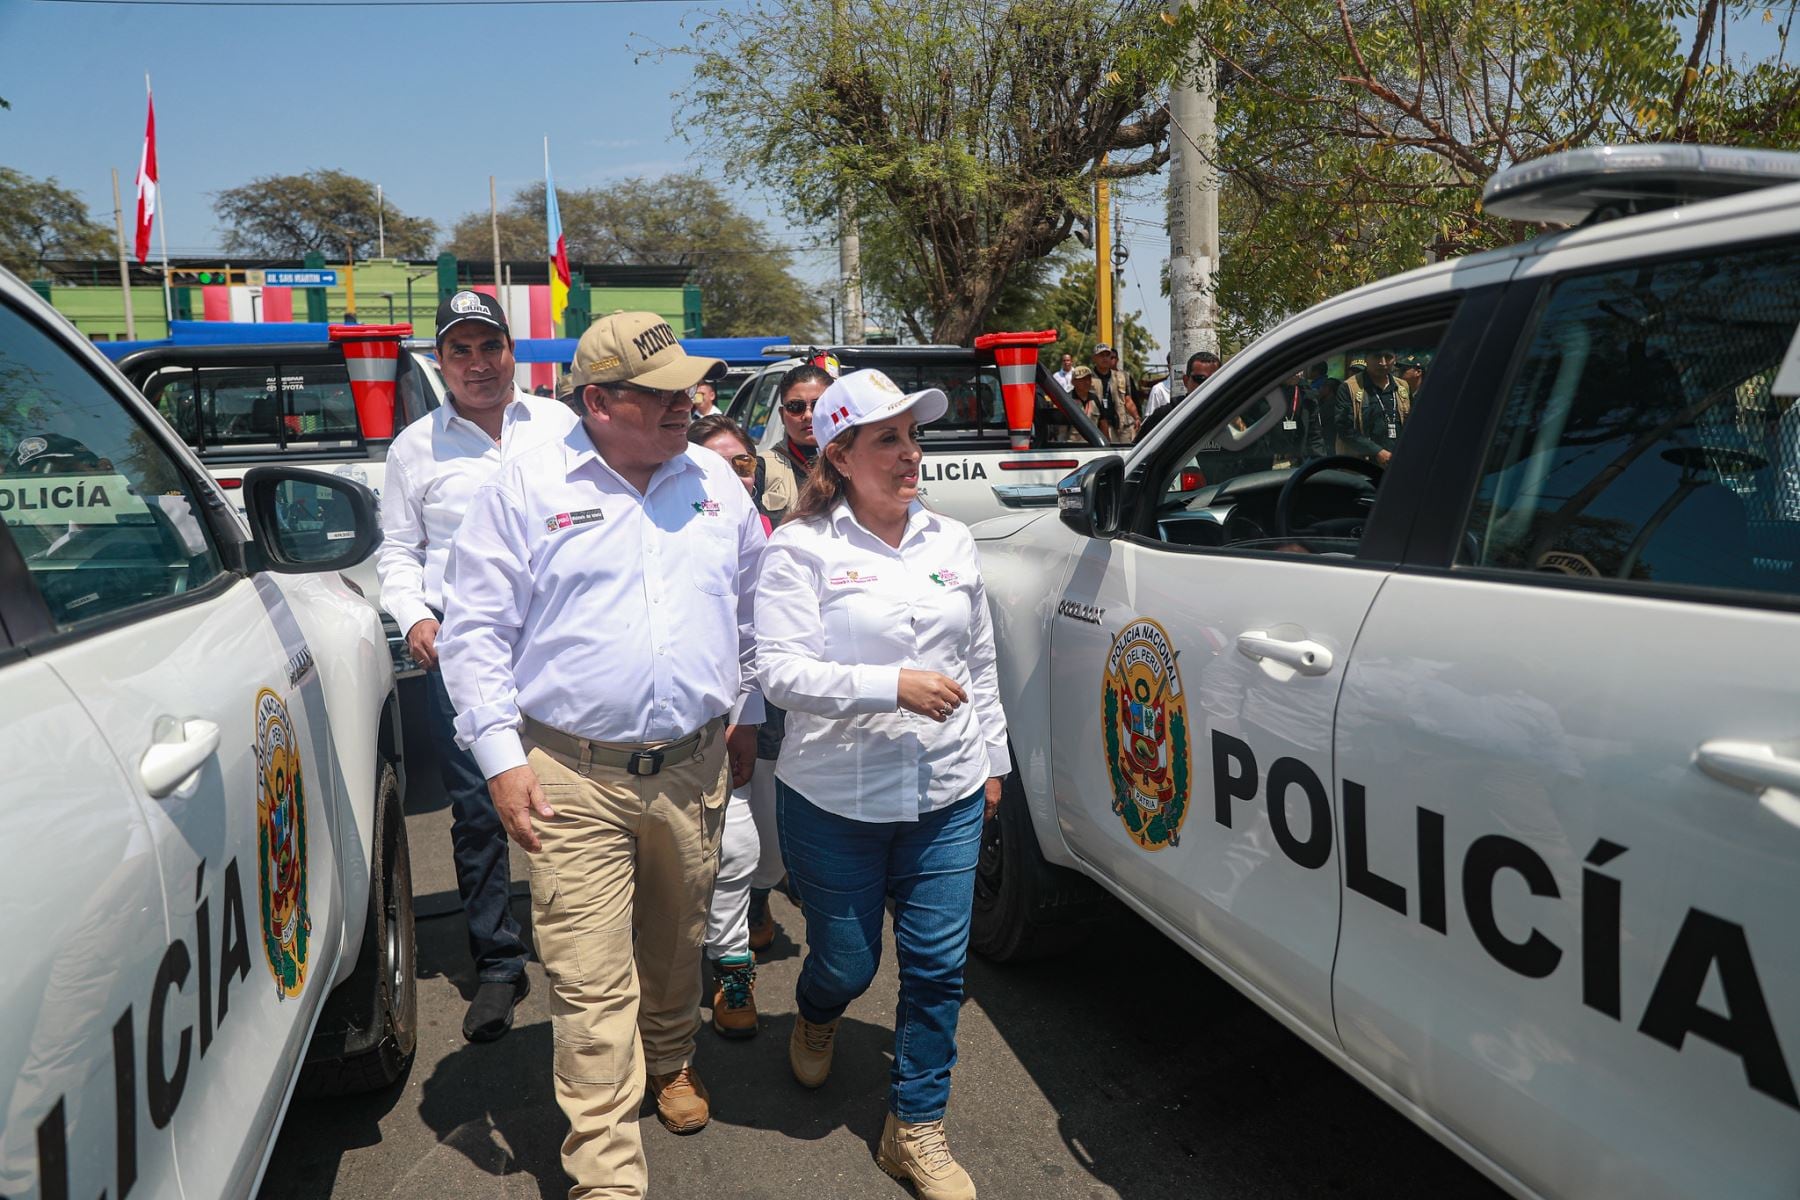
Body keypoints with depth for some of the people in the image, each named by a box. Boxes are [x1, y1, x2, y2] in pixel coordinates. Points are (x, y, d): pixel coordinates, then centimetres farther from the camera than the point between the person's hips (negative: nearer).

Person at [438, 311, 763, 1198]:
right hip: (573, 776, -3)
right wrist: (501, 757, -9)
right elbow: (474, 630, -3)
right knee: (590, 981, -1)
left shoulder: (717, 483, 7)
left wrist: (747, 714, 19)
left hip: (694, 768, 4)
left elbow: (751, 608, 18)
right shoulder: (526, 489, -5)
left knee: (676, 944, 21)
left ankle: (670, 1065, 48)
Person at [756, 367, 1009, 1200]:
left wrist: (993, 758, 15)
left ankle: (916, 1130, 26)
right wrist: (894, 685, -25)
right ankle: (815, 1020, 50)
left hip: (948, 796, 4)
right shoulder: (802, 548, -8)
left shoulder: (951, 541, 7)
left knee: (937, 965, 7)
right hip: (837, 802, -3)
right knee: (847, 963, 12)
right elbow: (779, 671, -16)